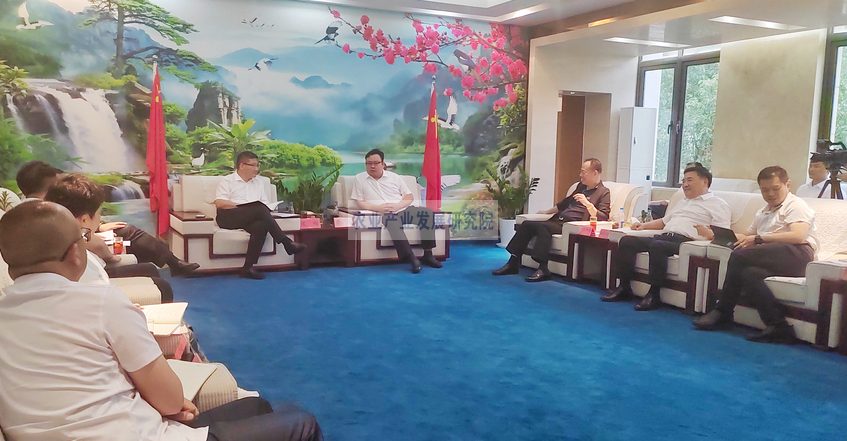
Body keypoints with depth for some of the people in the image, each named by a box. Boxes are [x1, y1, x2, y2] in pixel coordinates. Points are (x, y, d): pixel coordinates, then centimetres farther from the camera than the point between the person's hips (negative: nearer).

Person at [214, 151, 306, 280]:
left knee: (261, 225, -35)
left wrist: (263, 211, -8)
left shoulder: (260, 181, 25)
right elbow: (219, 203, -3)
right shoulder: (227, 181, 13)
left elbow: (266, 204, 15)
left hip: (252, 218, 4)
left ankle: (248, 267, -36)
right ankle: (286, 242, -32)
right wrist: (242, 205, -9)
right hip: (229, 217, -3)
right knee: (259, 208, -32)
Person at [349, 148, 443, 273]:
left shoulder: (394, 177, 15)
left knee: (427, 212, -23)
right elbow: (360, 203, 3)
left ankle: (427, 254, -21)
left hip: (404, 209, 4)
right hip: (384, 214, -3)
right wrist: (378, 208, -13)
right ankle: (411, 257, -39)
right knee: (392, 221, -40)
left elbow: (410, 197, 13)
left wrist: (397, 205, -8)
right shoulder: (359, 179, 9)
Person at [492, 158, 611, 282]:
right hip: (557, 220, 8)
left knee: (542, 226, -32)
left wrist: (588, 204, -25)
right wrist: (546, 211, 38)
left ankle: (543, 269, -34)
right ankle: (513, 263, -13)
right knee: (526, 224, -11)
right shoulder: (580, 186, 24)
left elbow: (602, 218, -12)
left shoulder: (603, 193, 0)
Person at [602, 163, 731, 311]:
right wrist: (644, 225, 23)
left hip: (685, 241, -8)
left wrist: (708, 233, -25)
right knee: (626, 241, -12)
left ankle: (654, 294, -27)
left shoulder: (718, 204, 10)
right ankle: (624, 287, -12)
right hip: (663, 237, 8)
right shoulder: (683, 202, 35)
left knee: (657, 246, -37)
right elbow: (664, 221, 41)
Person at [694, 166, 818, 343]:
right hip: (771, 259, 7)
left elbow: (798, 236, -12)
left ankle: (723, 312, -17)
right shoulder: (763, 213, 32)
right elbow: (747, 236, 28)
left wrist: (759, 239, -16)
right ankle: (778, 326, -31)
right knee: (749, 273, -30)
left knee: (739, 256, -28)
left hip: (797, 254, -7)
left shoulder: (796, 205, 6)